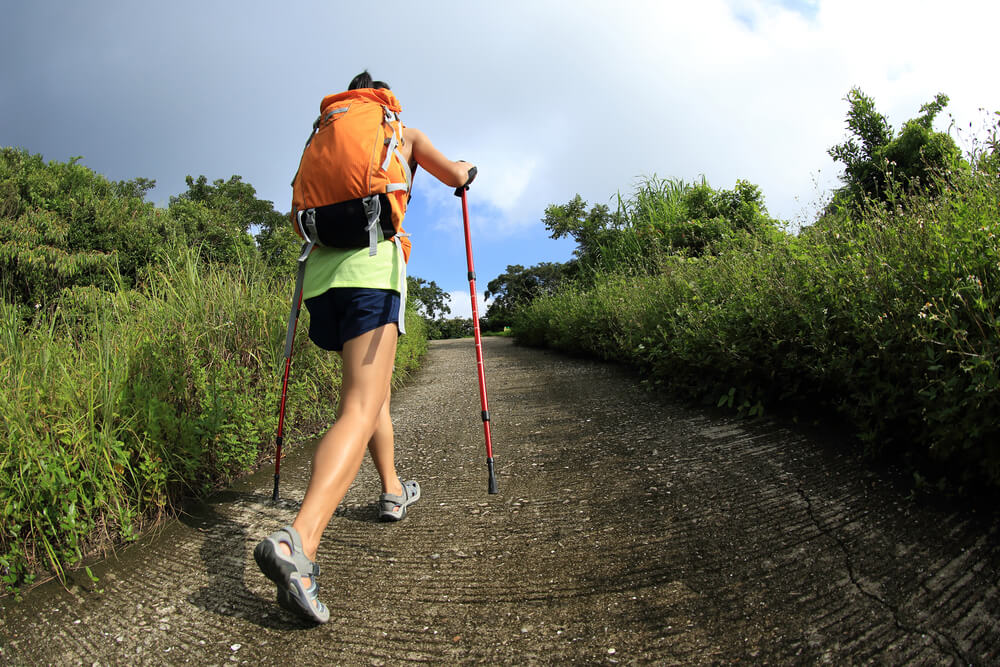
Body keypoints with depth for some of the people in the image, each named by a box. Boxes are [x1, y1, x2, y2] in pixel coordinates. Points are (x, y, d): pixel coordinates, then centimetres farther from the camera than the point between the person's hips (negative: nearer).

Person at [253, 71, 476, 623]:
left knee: (371, 386, 24)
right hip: (371, 266, -5)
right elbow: (457, 177, 28)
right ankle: (297, 541, -36)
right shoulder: (404, 135, 19)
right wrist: (465, 168, 51)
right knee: (360, 409, -17)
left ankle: (393, 490, 35)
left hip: (322, 270, 6)